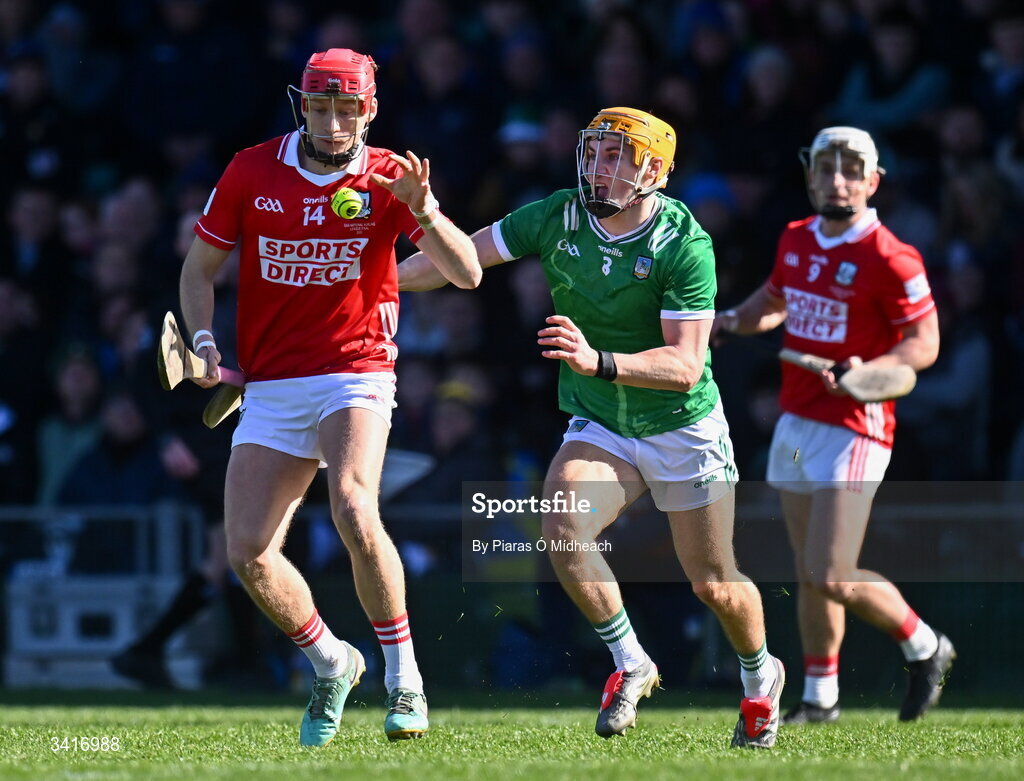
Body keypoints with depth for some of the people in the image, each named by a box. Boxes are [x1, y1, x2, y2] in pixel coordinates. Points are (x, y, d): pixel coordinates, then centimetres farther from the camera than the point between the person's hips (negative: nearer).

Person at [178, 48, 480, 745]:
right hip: (270, 390, 3)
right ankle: (332, 664, 22)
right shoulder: (253, 171, 2)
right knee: (247, 551, -5)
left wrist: (421, 210, -27)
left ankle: (404, 680, -17)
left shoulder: (386, 178, -3)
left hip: (356, 375, -3)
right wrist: (203, 340, -4)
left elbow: (468, 275, -10)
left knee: (353, 509, -30)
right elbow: (201, 267, 12)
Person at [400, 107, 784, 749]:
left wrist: (598, 362, -43)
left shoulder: (684, 244, -23)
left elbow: (685, 365, -29)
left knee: (713, 584, 5)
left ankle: (760, 676, 38)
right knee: (561, 529, -24)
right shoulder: (559, 217, -10)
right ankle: (631, 665, -4)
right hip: (600, 426, 3)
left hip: (683, 429, -3)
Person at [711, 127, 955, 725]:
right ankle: (821, 696, 22)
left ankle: (925, 648, 12)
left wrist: (865, 372, -28)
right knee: (810, 575, 10)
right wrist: (733, 321, 9)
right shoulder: (796, 240, 9)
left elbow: (925, 344, -12)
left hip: (853, 429, -7)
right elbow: (773, 301, 28)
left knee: (832, 579, -11)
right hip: (796, 423, 7)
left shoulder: (889, 260, -13)